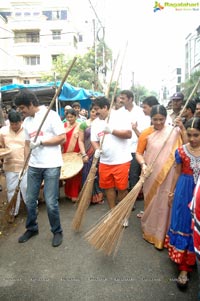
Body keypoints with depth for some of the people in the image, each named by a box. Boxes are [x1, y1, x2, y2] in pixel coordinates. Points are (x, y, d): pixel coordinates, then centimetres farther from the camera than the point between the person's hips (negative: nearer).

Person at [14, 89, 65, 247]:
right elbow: (27, 144, 16)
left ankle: (57, 231, 21)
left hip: (51, 165, -6)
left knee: (51, 202, -1)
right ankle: (32, 228, 36)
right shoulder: (27, 121, 12)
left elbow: (62, 138, -11)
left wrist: (41, 141, -16)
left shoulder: (51, 115, -7)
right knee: (30, 200, 13)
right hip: (33, 166, 6)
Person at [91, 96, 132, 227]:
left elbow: (129, 134, -13)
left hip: (121, 160, -4)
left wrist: (111, 130, -22)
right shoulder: (95, 122, 7)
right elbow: (94, 140, 7)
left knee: (122, 188, 4)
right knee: (108, 187, 12)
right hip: (105, 161, 5)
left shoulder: (121, 116, -6)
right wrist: (97, 150, -14)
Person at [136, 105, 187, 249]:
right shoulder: (146, 133, -3)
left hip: (168, 176, 0)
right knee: (151, 203, 14)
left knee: (165, 204, 7)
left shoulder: (174, 131, -2)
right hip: (151, 176, 0)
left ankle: (162, 235, 28)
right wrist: (143, 164, -20)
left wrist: (183, 129, -19)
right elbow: (139, 153, -3)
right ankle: (150, 230, 37)